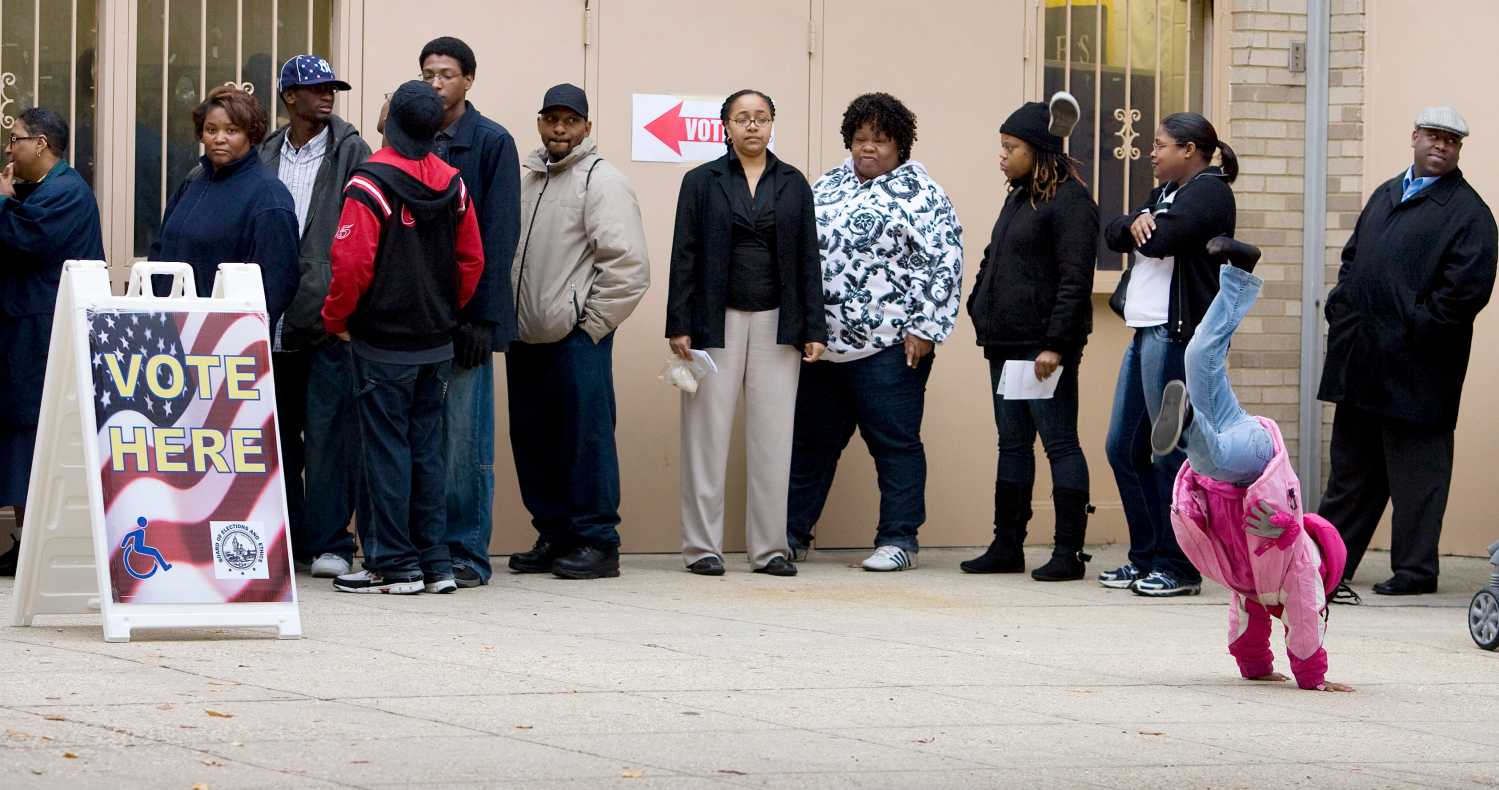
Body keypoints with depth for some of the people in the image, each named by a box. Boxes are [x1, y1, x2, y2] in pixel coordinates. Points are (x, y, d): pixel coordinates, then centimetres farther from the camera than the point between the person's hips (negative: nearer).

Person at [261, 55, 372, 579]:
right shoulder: (266, 156, 12)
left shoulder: (350, 152, 0)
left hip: (328, 318, -4)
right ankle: (286, 537, 18)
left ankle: (329, 541, 1)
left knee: (329, 433, -4)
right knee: (278, 433, 9)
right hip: (274, 319, 4)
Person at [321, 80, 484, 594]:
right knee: (427, 450, 11)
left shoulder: (372, 184, -15)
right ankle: (435, 562, 13)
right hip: (437, 343, 6)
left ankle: (394, 564, 1)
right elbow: (471, 259, 8)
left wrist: (336, 319, -4)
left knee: (387, 450, 0)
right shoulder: (452, 184, 3)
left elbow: (351, 263, -19)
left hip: (384, 343, -6)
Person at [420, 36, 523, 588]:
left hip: (465, 314, -5)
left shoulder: (491, 143, -1)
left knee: (464, 440, -3)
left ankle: (467, 553, 2)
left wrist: (482, 316, -13)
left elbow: (499, 236, -6)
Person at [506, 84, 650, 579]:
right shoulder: (526, 180, 16)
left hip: (576, 338, -7)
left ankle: (596, 542, -1)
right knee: (533, 442, 10)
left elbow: (628, 264, -13)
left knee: (585, 440, -7)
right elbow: (505, 252, 21)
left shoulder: (601, 180, -6)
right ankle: (553, 537, 19)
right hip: (526, 339, 7)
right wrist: (505, 316, 11)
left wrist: (590, 322, -12)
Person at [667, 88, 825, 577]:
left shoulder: (793, 185, 10)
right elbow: (684, 257, 1)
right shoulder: (702, 182, 4)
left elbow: (808, 259, 9)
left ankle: (769, 547, 6)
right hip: (716, 323, -2)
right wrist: (679, 326, -7)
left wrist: (813, 329, 2)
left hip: (776, 325, 2)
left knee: (773, 437, 1)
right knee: (708, 434, 0)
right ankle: (702, 546, 5)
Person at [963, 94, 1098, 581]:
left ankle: (1069, 552, -4)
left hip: (1043, 345, -10)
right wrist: (980, 309, 14)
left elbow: (1074, 280, -17)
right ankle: (1007, 546, 17)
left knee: (1060, 442, -6)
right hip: (1005, 342, 10)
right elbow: (993, 261, 28)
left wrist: (1056, 343, -21)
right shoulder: (1019, 198, 18)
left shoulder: (1069, 201, -10)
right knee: (1012, 444, 12)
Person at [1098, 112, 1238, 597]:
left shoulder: (1208, 191, -7)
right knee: (1124, 447, 11)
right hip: (1145, 333, 10)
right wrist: (1137, 223, -8)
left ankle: (1179, 567, -3)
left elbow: (1161, 240, -20)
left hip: (1177, 335, -10)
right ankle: (1146, 558, 18)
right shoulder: (1166, 192, 22)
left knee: (1171, 452, -8)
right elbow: (1114, 235, 12)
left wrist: (1145, 226, 1)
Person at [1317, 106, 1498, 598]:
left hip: (1413, 370, -7)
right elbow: (1352, 257, 22)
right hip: (1360, 364, 7)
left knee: (1415, 473, 0)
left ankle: (1415, 570, 8)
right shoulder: (1386, 195, 17)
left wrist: (1411, 331, -15)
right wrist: (1340, 311, 7)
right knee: (1351, 468, 13)